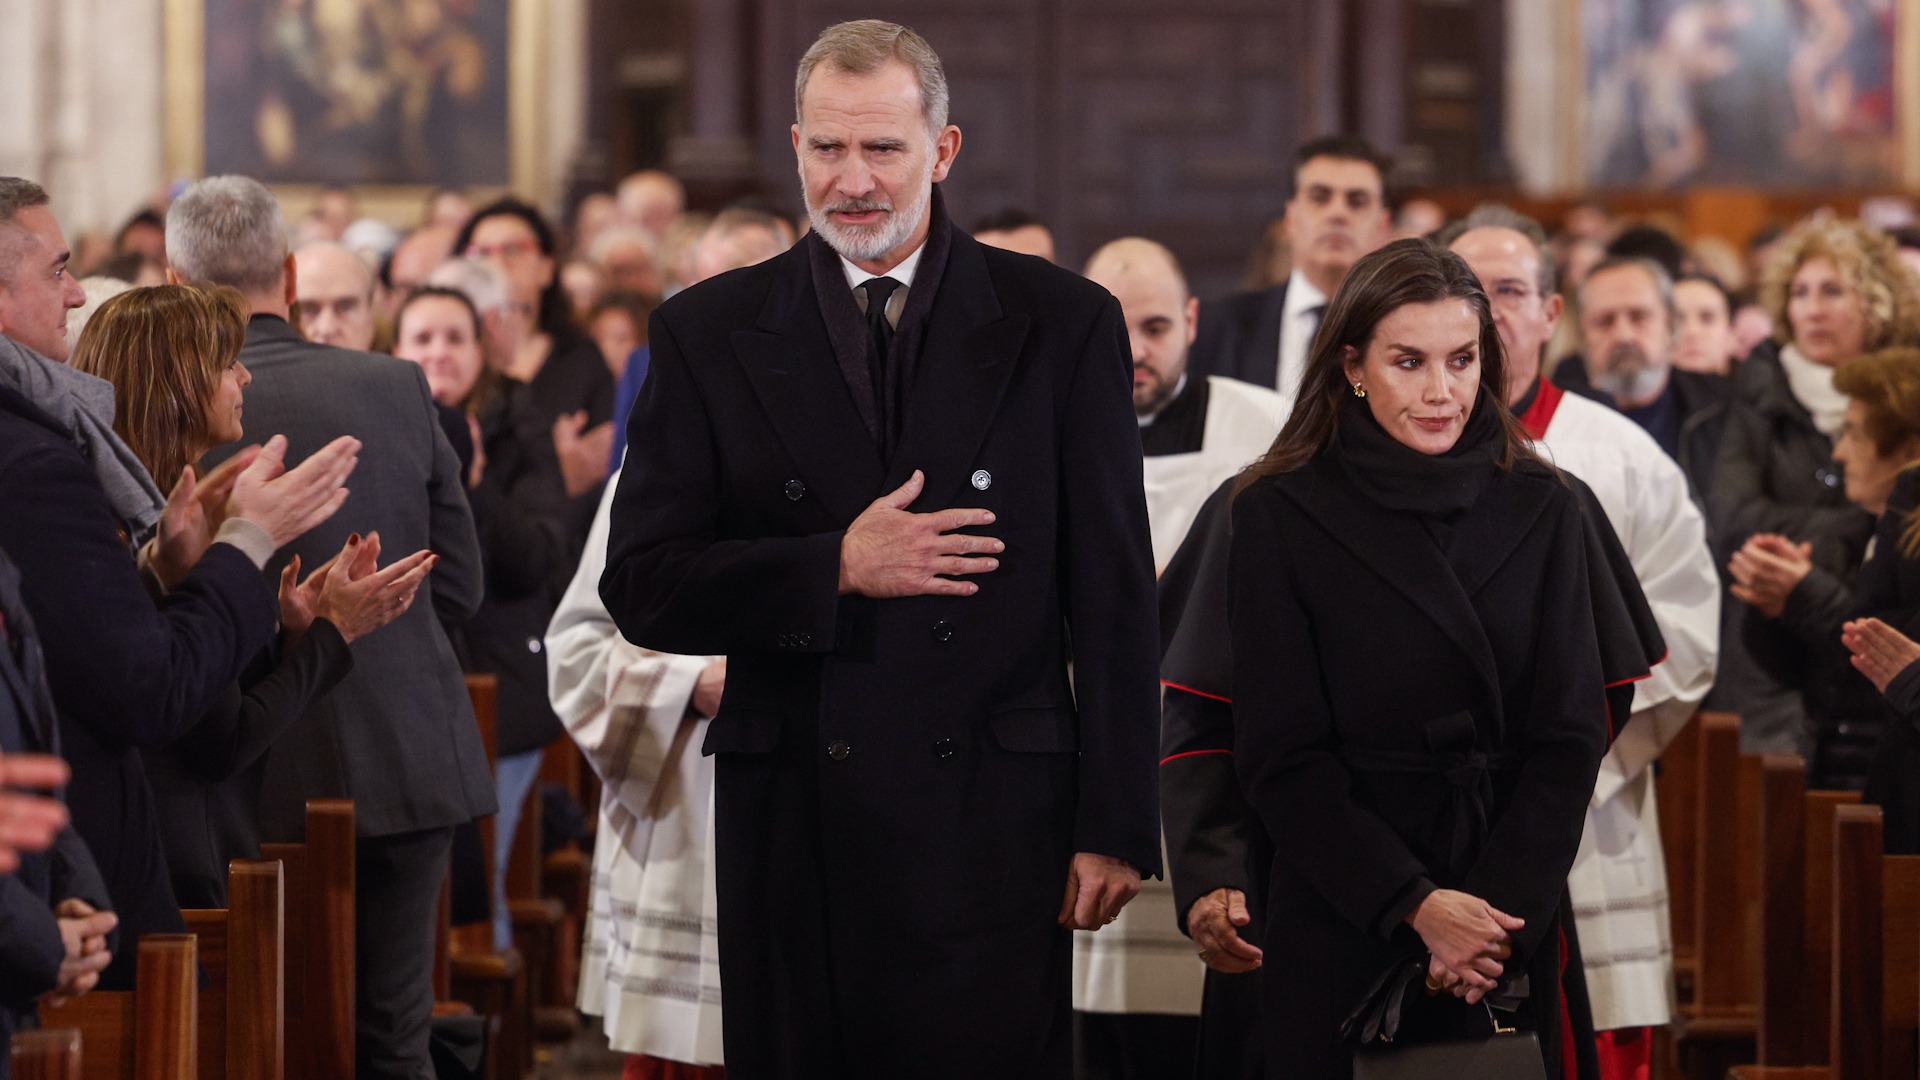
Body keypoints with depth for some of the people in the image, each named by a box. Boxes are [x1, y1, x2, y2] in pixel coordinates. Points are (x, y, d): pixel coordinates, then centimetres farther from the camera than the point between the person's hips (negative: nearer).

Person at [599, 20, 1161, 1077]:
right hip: (791, 825, 1)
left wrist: (1115, 826, 0)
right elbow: (642, 587, 2)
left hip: (993, 828, -1)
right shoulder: (709, 334, 7)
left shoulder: (1062, 324, 5)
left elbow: (1112, 595, 4)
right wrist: (837, 569, -12)